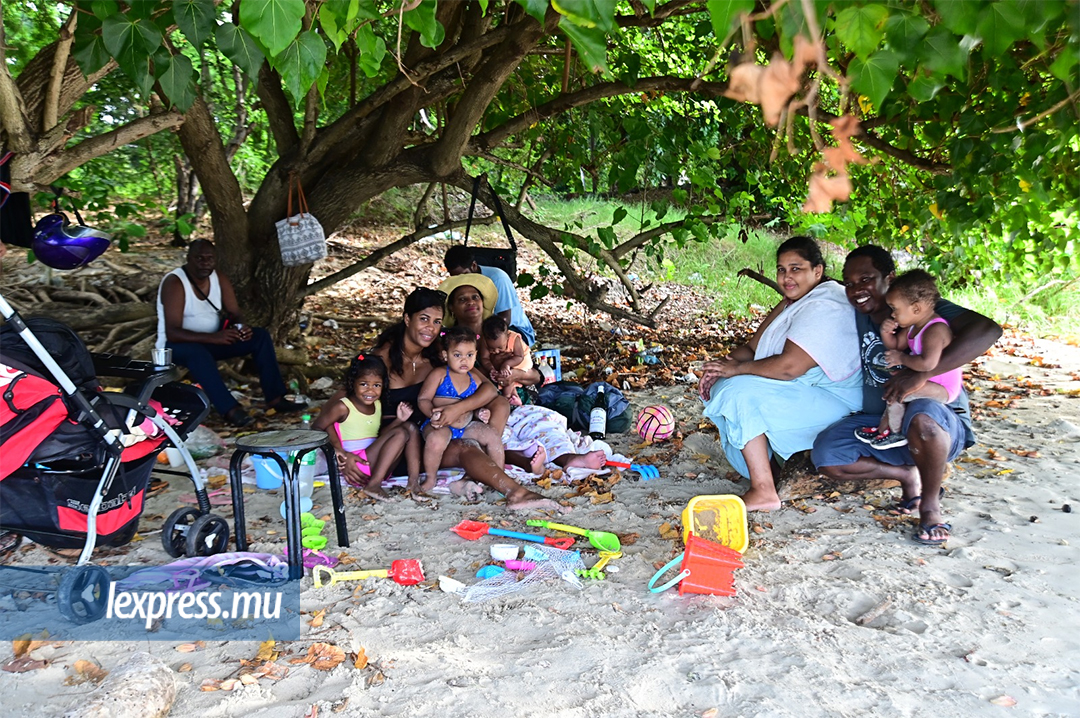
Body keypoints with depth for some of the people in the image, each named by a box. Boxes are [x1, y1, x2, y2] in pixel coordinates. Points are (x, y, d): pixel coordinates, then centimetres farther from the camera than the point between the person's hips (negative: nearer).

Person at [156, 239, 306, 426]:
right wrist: (213, 338, -41)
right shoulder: (174, 283, -21)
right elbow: (172, 333, -28)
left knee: (260, 336, -8)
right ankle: (230, 410, -44)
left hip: (211, 341, 7)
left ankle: (275, 398, -14)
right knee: (198, 352, -41)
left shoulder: (220, 279, 0)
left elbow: (235, 314, 3)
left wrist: (242, 327, -23)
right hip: (177, 345, -7)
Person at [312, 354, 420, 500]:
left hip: (376, 465, 7)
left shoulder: (377, 405, 12)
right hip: (355, 466, -7)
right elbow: (316, 429, -7)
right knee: (400, 434, -19)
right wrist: (341, 454, -17)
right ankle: (373, 485, -28)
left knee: (409, 427, -1)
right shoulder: (343, 407, -8)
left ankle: (413, 481, -13)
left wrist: (398, 420, -1)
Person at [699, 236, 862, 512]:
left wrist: (736, 368, -18)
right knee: (722, 384, 9)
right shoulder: (792, 304, 12)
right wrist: (725, 364, -9)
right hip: (803, 394, 11)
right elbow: (753, 348, 12)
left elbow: (788, 367, -30)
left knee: (740, 393, -24)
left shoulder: (824, 308, -21)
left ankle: (764, 492, -23)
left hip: (833, 401, -11)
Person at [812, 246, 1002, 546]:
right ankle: (908, 475, 4)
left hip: (939, 423, -5)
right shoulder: (858, 315, 3)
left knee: (920, 417, -40)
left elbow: (987, 330, -32)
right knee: (826, 454, -16)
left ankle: (931, 505, -13)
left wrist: (922, 373, -39)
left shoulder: (923, 308, -14)